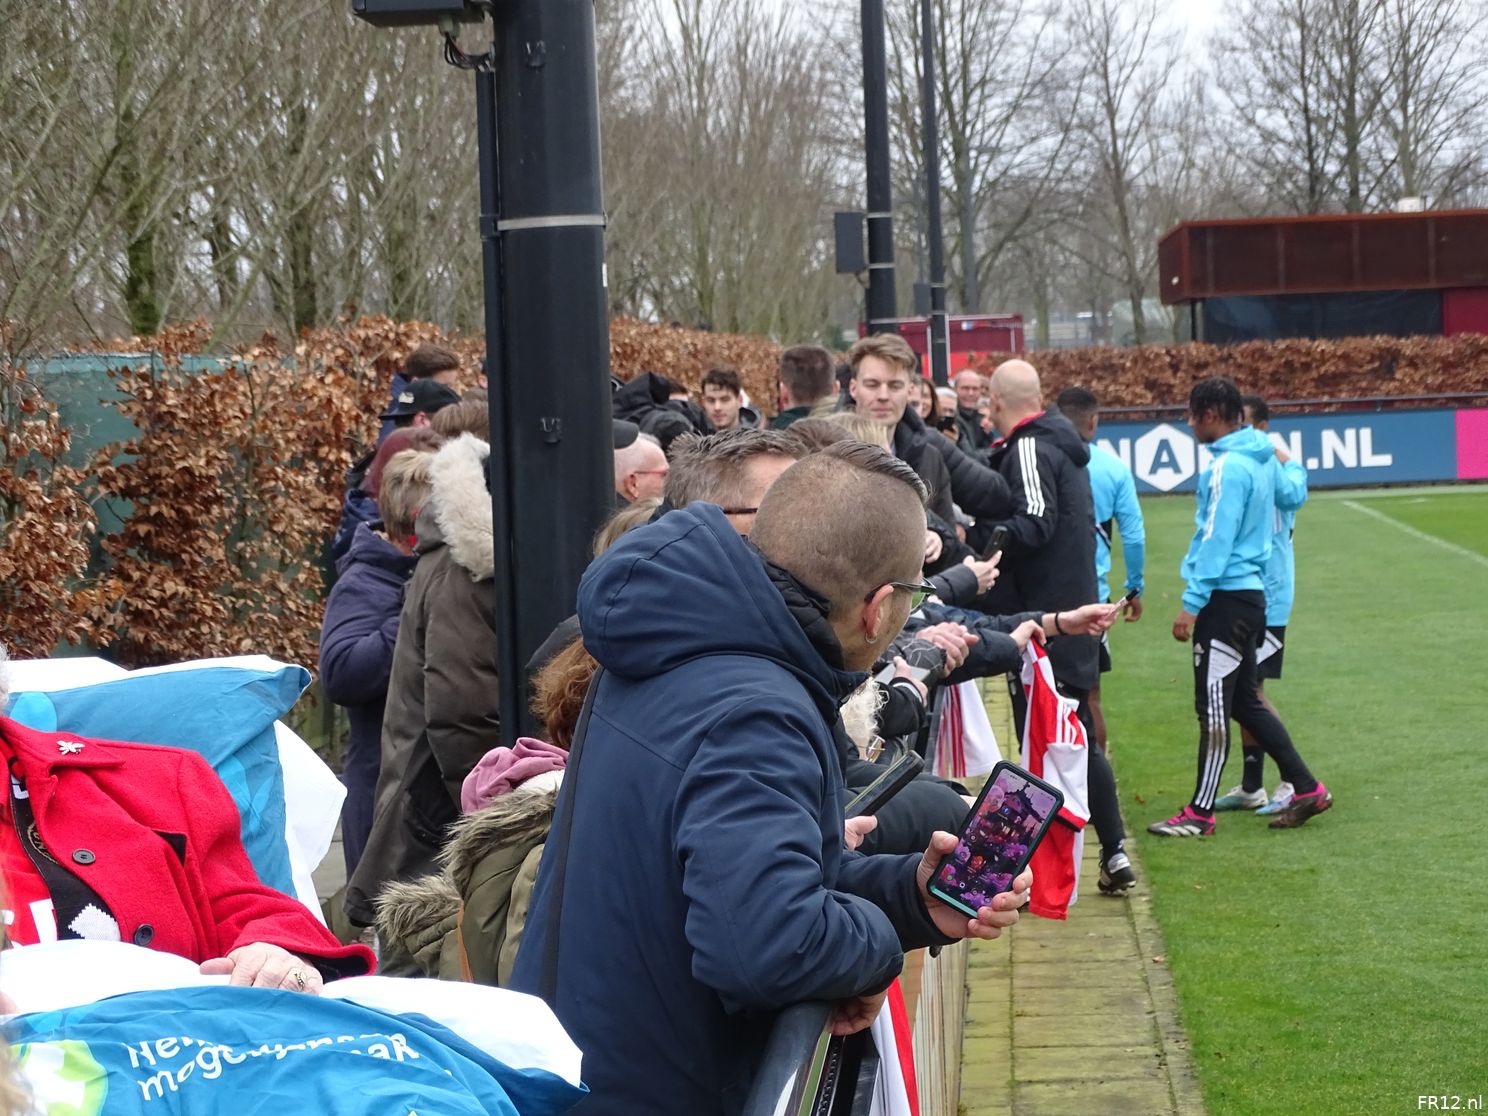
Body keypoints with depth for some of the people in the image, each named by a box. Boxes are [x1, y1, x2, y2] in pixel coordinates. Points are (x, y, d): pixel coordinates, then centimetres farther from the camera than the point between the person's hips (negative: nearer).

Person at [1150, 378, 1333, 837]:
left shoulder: (1227, 467, -17)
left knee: (1213, 708, -2)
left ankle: (1200, 812, 5)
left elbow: (1216, 540, -20)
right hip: (1250, 591, 10)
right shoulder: (1259, 460, 12)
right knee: (1245, 702, 16)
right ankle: (1306, 789, 18)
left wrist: (1192, 603, -18)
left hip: (1226, 598, -10)